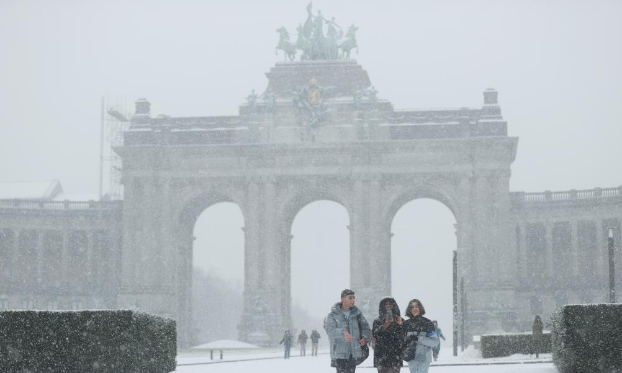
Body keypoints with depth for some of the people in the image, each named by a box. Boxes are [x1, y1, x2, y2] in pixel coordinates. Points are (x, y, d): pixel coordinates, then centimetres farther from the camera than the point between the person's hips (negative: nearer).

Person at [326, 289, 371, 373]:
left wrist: (364, 338, -2)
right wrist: (342, 332, -36)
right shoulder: (333, 315, -4)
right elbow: (330, 331, -18)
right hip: (340, 353, -5)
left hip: (354, 352, 5)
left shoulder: (357, 313, 10)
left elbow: (365, 327, 19)